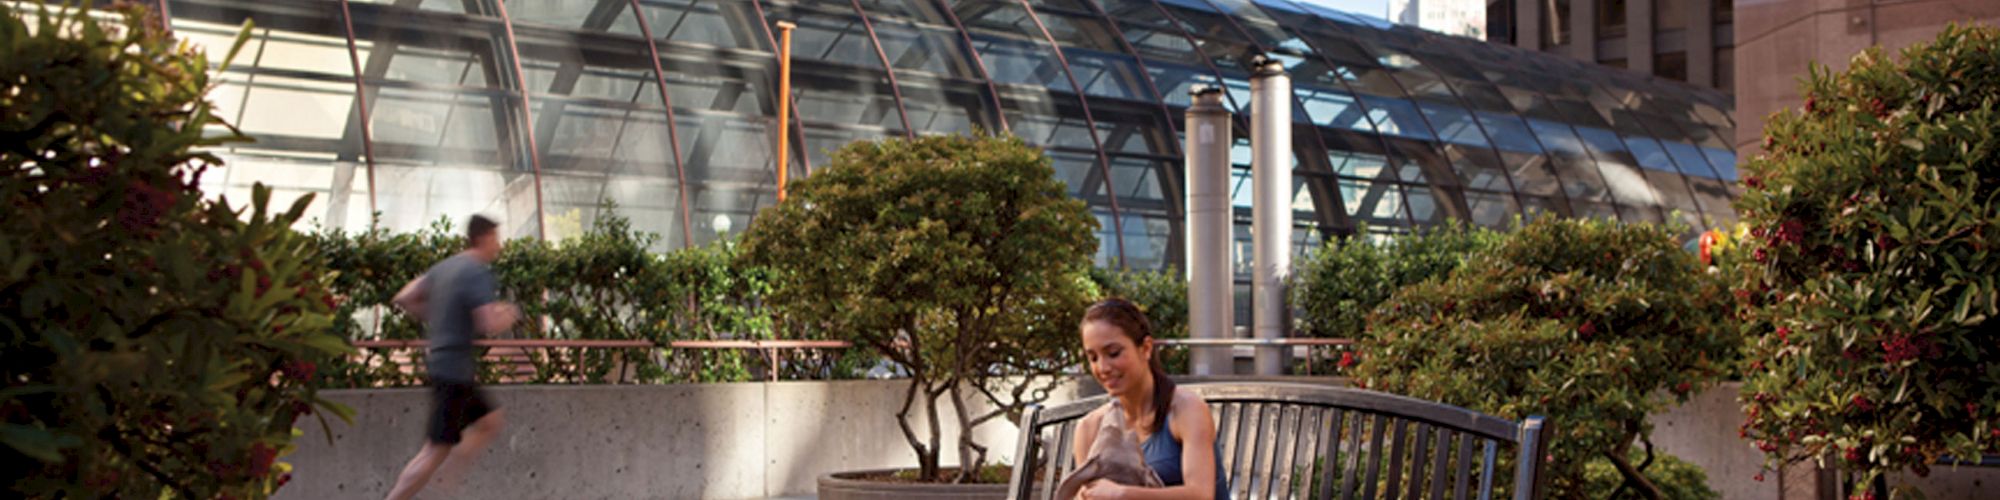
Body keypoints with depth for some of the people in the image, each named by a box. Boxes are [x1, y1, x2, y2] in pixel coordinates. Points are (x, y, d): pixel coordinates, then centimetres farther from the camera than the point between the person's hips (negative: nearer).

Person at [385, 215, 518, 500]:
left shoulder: (444, 268, 11)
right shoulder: (477, 273, -15)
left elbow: (404, 299, 16)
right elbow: (490, 326, -23)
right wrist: (509, 315, -3)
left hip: (441, 359, 10)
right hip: (455, 367, -10)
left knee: (490, 423, 18)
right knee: (437, 450, -6)